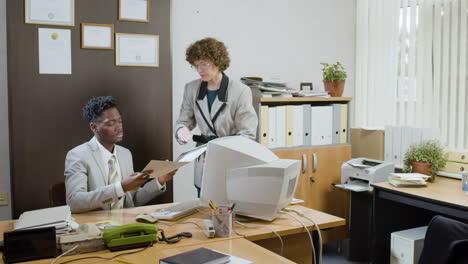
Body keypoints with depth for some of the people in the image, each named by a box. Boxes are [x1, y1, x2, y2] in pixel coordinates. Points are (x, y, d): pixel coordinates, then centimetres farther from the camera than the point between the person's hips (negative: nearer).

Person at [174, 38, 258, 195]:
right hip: (204, 166, 4)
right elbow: (183, 120, 13)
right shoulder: (191, 89, 5)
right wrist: (181, 130, -11)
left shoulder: (240, 91, -9)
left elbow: (247, 134, -9)